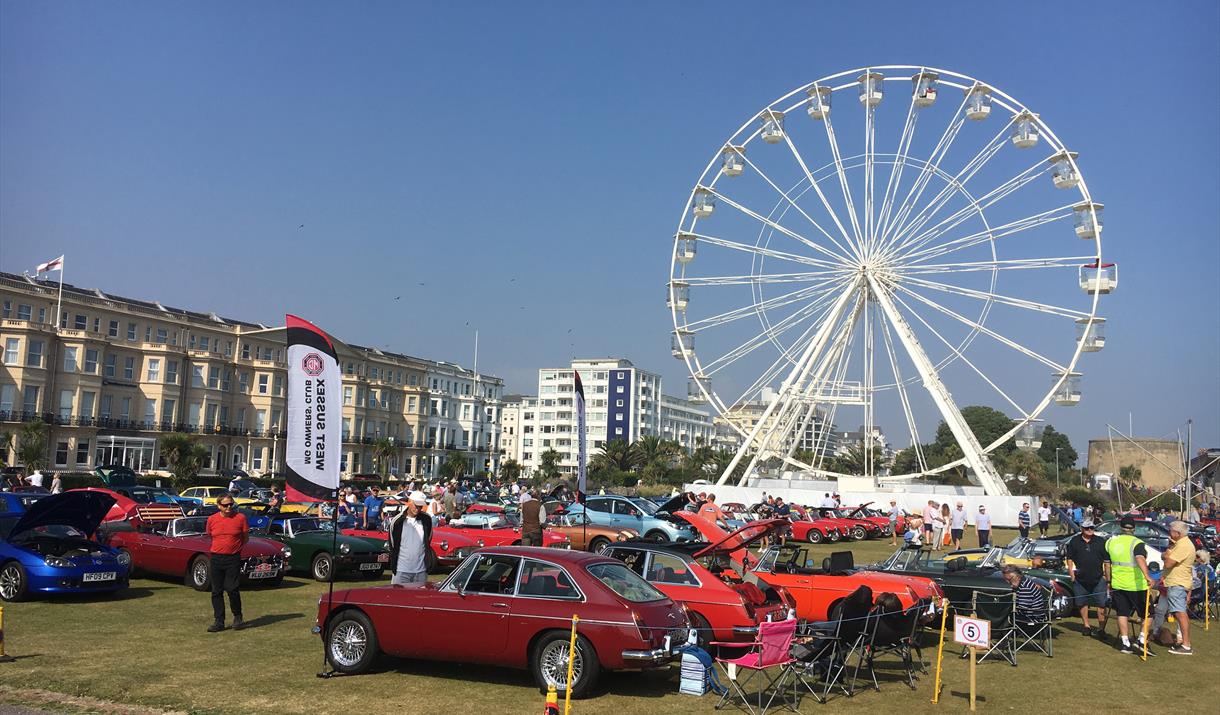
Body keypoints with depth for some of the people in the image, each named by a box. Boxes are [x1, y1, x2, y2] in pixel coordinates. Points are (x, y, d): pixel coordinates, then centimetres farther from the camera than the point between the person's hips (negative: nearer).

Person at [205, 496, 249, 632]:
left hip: (233, 559, -3)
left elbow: (245, 538, 7)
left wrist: (234, 548, 8)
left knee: (232, 589, -7)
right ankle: (219, 621, 13)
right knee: (216, 591, 5)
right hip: (216, 558, 3)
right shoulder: (212, 519, 3)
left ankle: (237, 617, 13)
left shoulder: (240, 518, -3)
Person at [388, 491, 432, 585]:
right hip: (401, 570, -2)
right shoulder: (397, 521, -3)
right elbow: (392, 546, 6)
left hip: (421, 570, 2)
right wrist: (393, 566, 4)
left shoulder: (426, 520, 1)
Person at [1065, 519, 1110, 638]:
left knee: (1101, 604, -3)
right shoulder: (1074, 541, 4)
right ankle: (1086, 626, 22)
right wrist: (1072, 575, -1)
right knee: (1082, 603, 9)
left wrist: (1107, 578, 1)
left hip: (1098, 579, -1)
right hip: (1080, 579, 1)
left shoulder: (1101, 541, 5)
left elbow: (1107, 561, 6)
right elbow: (1069, 559, 7)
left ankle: (1101, 628, 2)